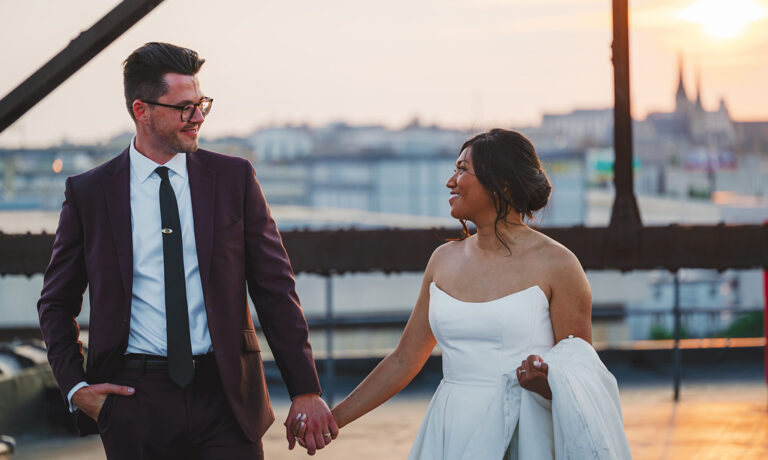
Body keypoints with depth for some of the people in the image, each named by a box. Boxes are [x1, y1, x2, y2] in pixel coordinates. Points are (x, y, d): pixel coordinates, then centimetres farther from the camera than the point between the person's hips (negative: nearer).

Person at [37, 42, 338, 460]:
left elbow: (275, 290, 4)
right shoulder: (88, 192, 3)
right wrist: (75, 386, -2)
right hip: (134, 397, 0)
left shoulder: (234, 178, 5)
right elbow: (56, 303, 13)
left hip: (225, 394, 1)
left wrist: (305, 391, -2)